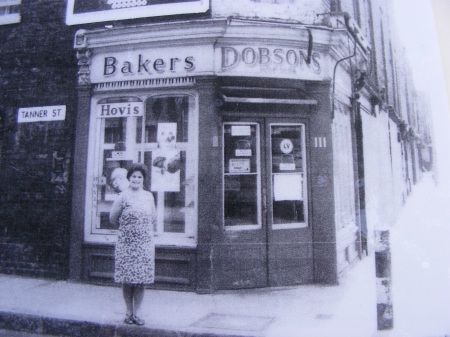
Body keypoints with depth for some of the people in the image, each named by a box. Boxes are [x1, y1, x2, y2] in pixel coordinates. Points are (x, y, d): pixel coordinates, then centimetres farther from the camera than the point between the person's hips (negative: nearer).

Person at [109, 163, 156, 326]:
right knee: (127, 280, 4)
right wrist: (127, 227, 9)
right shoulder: (123, 197, -4)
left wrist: (144, 229, 11)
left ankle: (136, 313, 17)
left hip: (145, 244, 3)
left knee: (141, 279, 4)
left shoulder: (149, 196, 7)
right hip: (126, 244, -2)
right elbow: (112, 218, 2)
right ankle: (129, 312, 21)